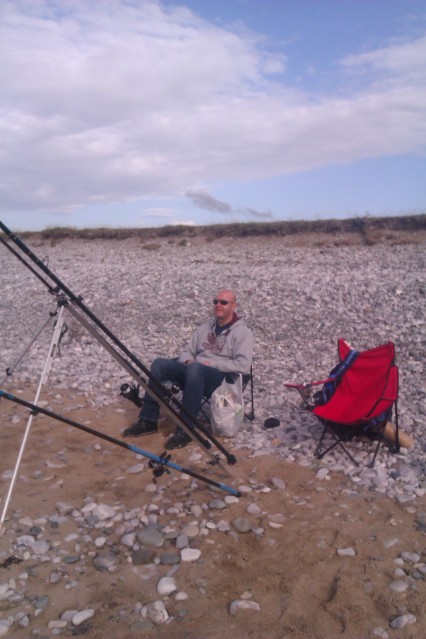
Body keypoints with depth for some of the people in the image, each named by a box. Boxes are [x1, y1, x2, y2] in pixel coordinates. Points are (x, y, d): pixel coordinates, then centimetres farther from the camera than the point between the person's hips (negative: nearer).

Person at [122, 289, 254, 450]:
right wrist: (188, 360, -4)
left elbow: (243, 365, -15)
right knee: (159, 363, -15)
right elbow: (187, 351, 21)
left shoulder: (242, 332, -2)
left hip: (223, 378, -6)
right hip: (194, 374, 7)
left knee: (194, 369, -38)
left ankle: (185, 429, -33)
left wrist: (212, 363, -16)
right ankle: (148, 421, -11)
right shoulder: (206, 326, 18)